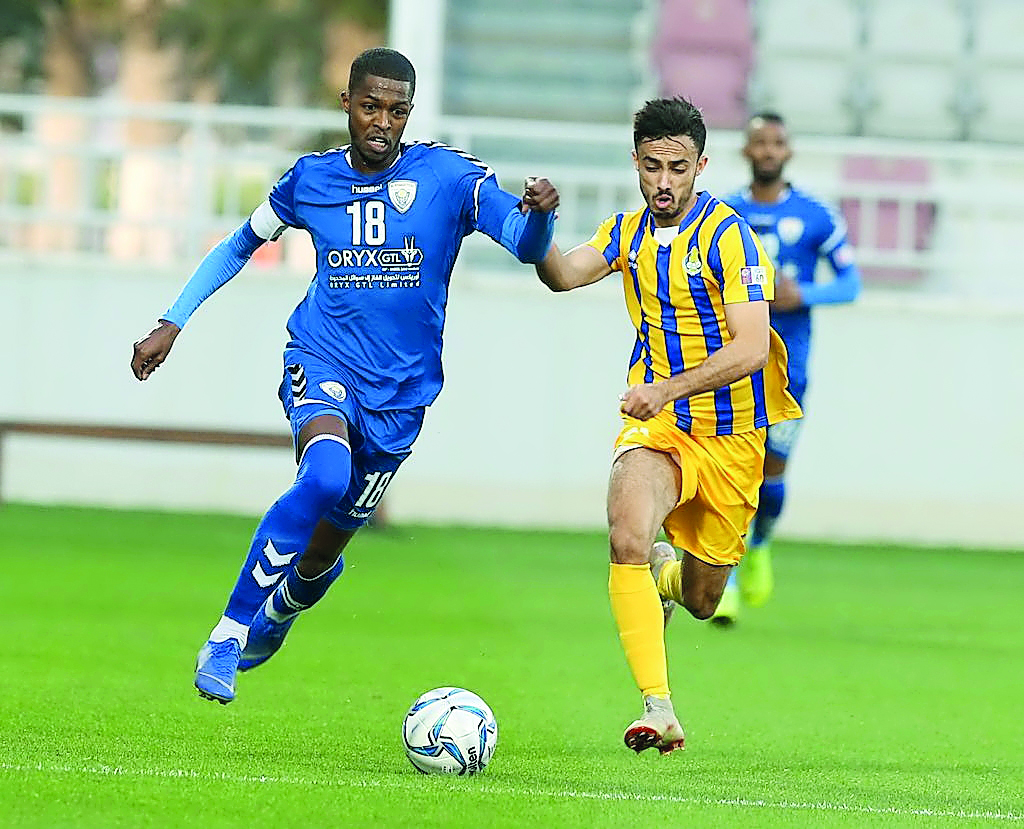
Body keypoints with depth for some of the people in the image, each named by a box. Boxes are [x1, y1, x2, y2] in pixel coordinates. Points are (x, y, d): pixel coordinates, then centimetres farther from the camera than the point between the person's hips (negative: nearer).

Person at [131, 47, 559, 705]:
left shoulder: (450, 177, -7)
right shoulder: (311, 180, 1)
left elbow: (527, 244, -19)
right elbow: (239, 246, 17)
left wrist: (538, 212, -43)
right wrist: (172, 323, 11)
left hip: (400, 390, 1)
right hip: (322, 362, -1)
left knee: (324, 548, 10)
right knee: (326, 475, -33)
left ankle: (274, 618, 48)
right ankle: (226, 637, -24)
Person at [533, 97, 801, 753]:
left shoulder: (729, 237, -17)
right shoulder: (631, 231, 2)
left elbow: (750, 349, -24)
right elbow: (563, 275, -7)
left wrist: (668, 389, -35)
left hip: (732, 438, -2)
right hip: (657, 426, 2)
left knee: (701, 602, 12)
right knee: (628, 539, -29)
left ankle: (670, 574, 51)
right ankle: (658, 708, -24)